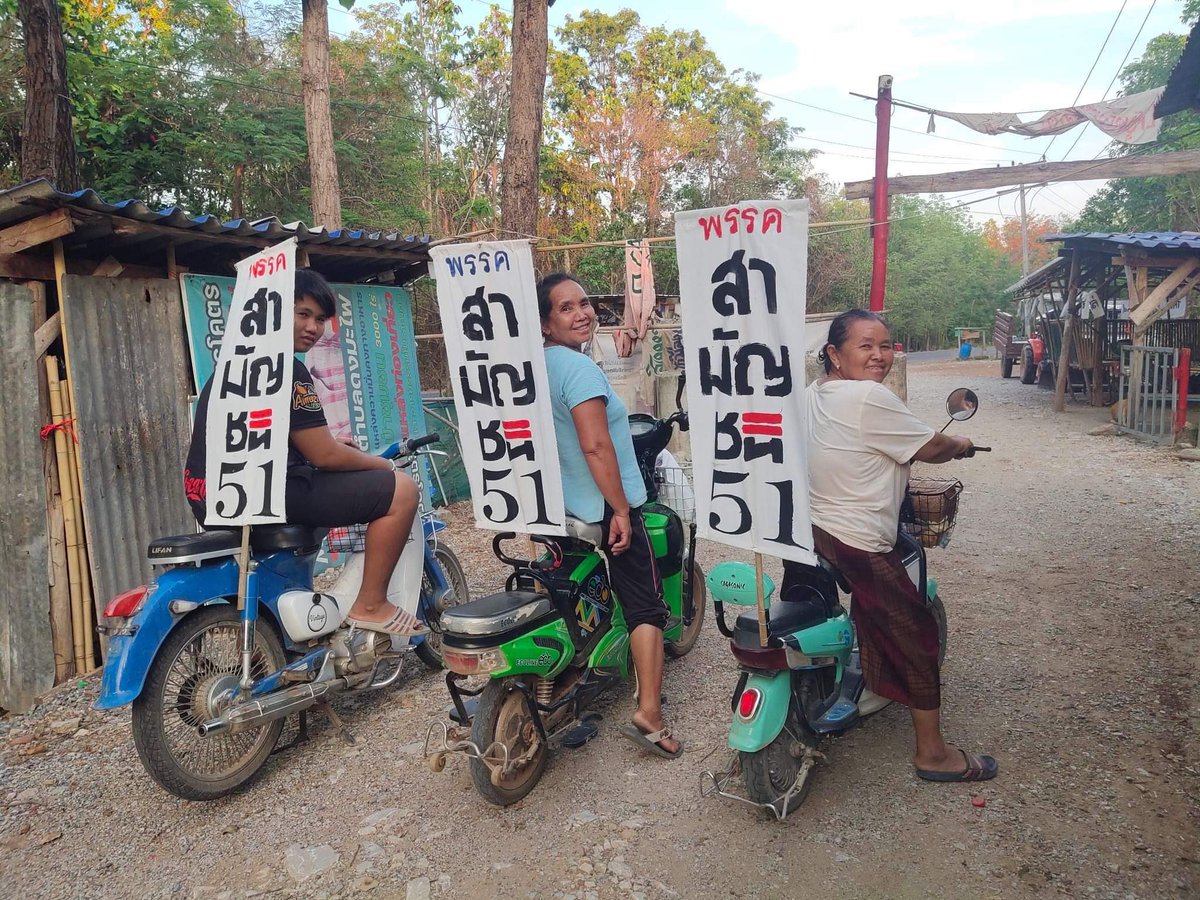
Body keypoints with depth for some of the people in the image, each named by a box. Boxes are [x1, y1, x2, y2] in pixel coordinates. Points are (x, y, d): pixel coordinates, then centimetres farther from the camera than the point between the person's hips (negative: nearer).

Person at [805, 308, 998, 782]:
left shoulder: (814, 393, 8)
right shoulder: (869, 398, -19)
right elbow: (930, 448, -10)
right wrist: (960, 445, 12)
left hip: (812, 528, 9)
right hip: (857, 544, -9)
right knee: (917, 635, 4)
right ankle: (932, 752, 15)